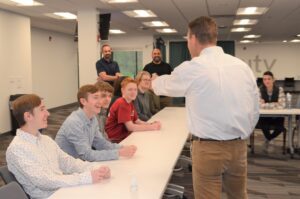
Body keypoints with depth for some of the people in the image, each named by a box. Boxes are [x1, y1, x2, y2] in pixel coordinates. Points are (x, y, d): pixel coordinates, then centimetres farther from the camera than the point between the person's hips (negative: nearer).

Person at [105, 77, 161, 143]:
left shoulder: (130, 103, 7)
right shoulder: (121, 104, -20)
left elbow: (137, 121, 9)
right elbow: (130, 127, -24)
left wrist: (151, 124, -8)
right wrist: (151, 127, -21)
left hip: (124, 134, 8)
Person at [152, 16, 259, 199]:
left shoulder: (192, 68, -11)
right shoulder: (242, 66, 3)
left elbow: (163, 85, 8)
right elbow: (255, 110, 8)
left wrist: (154, 80, 31)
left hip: (208, 148, -5)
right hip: (239, 146, 5)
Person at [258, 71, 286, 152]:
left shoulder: (279, 90, -6)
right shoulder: (259, 90, -7)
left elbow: (282, 105, -16)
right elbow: (259, 105, -18)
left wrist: (266, 105, -21)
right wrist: (275, 104, -18)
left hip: (277, 117, 1)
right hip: (264, 117, -1)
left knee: (280, 127, -26)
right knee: (264, 126, -31)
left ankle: (268, 140, 11)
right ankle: (269, 139, 9)